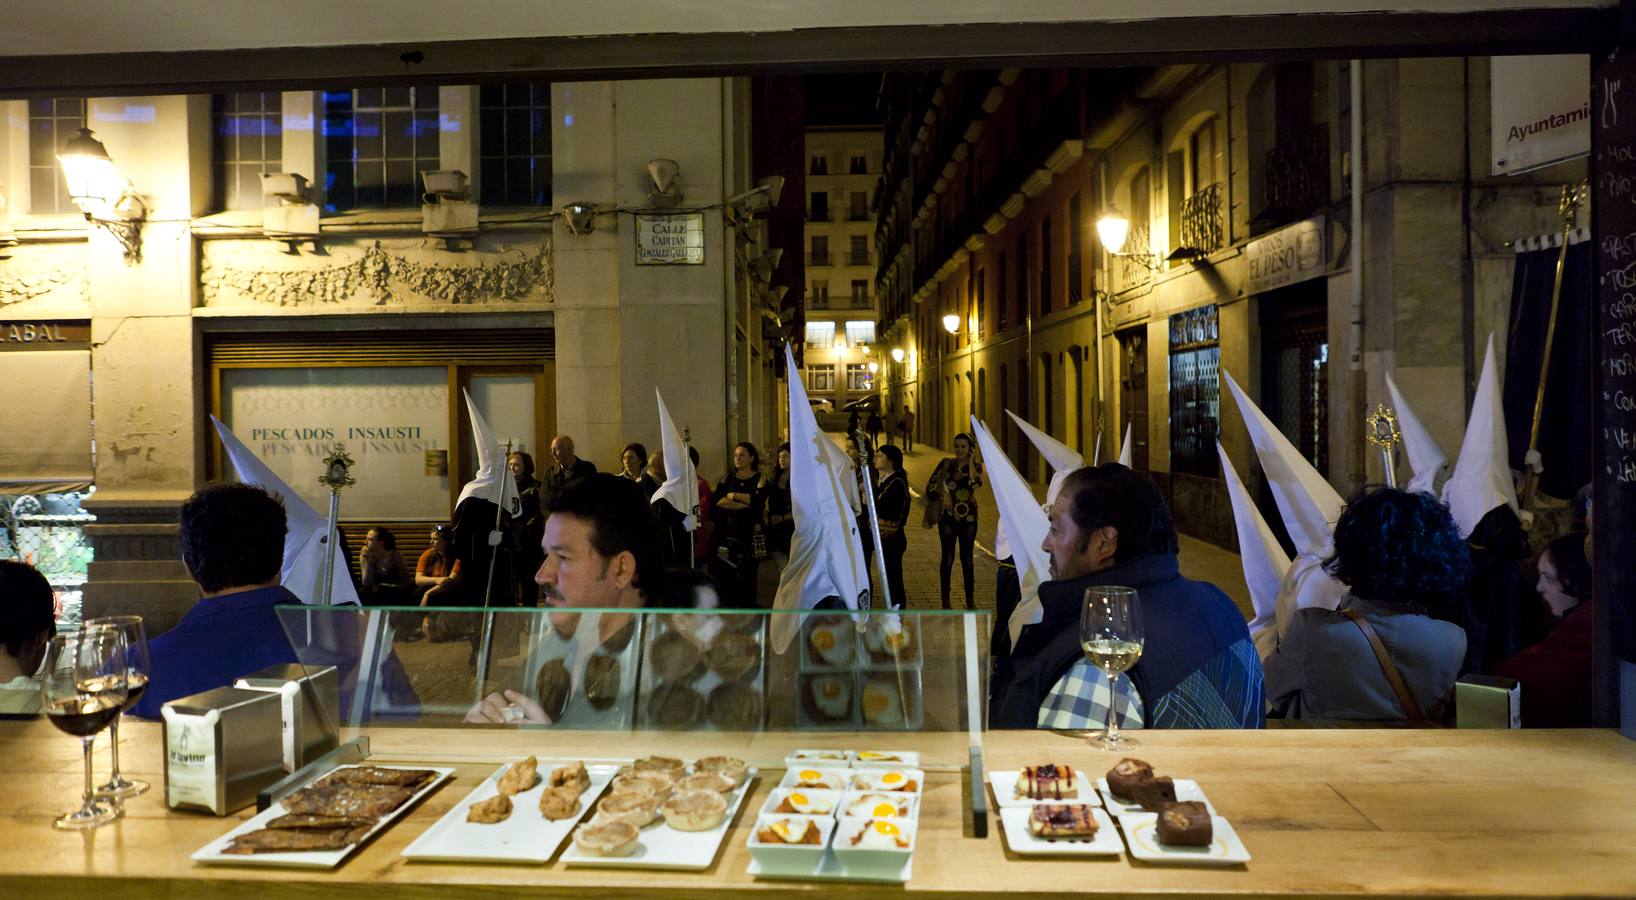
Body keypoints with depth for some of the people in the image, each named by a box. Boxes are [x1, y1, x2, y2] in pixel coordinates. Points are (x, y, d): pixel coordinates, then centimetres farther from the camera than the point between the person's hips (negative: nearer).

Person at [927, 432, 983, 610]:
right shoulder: (946, 463, 0)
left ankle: (970, 600, 17)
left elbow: (977, 483, -19)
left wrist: (970, 461, -14)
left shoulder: (975, 465, 1)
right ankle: (945, 600, 13)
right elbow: (931, 485, -3)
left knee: (967, 558, 7)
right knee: (948, 557, 3)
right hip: (948, 517, -1)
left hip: (968, 517, 1)